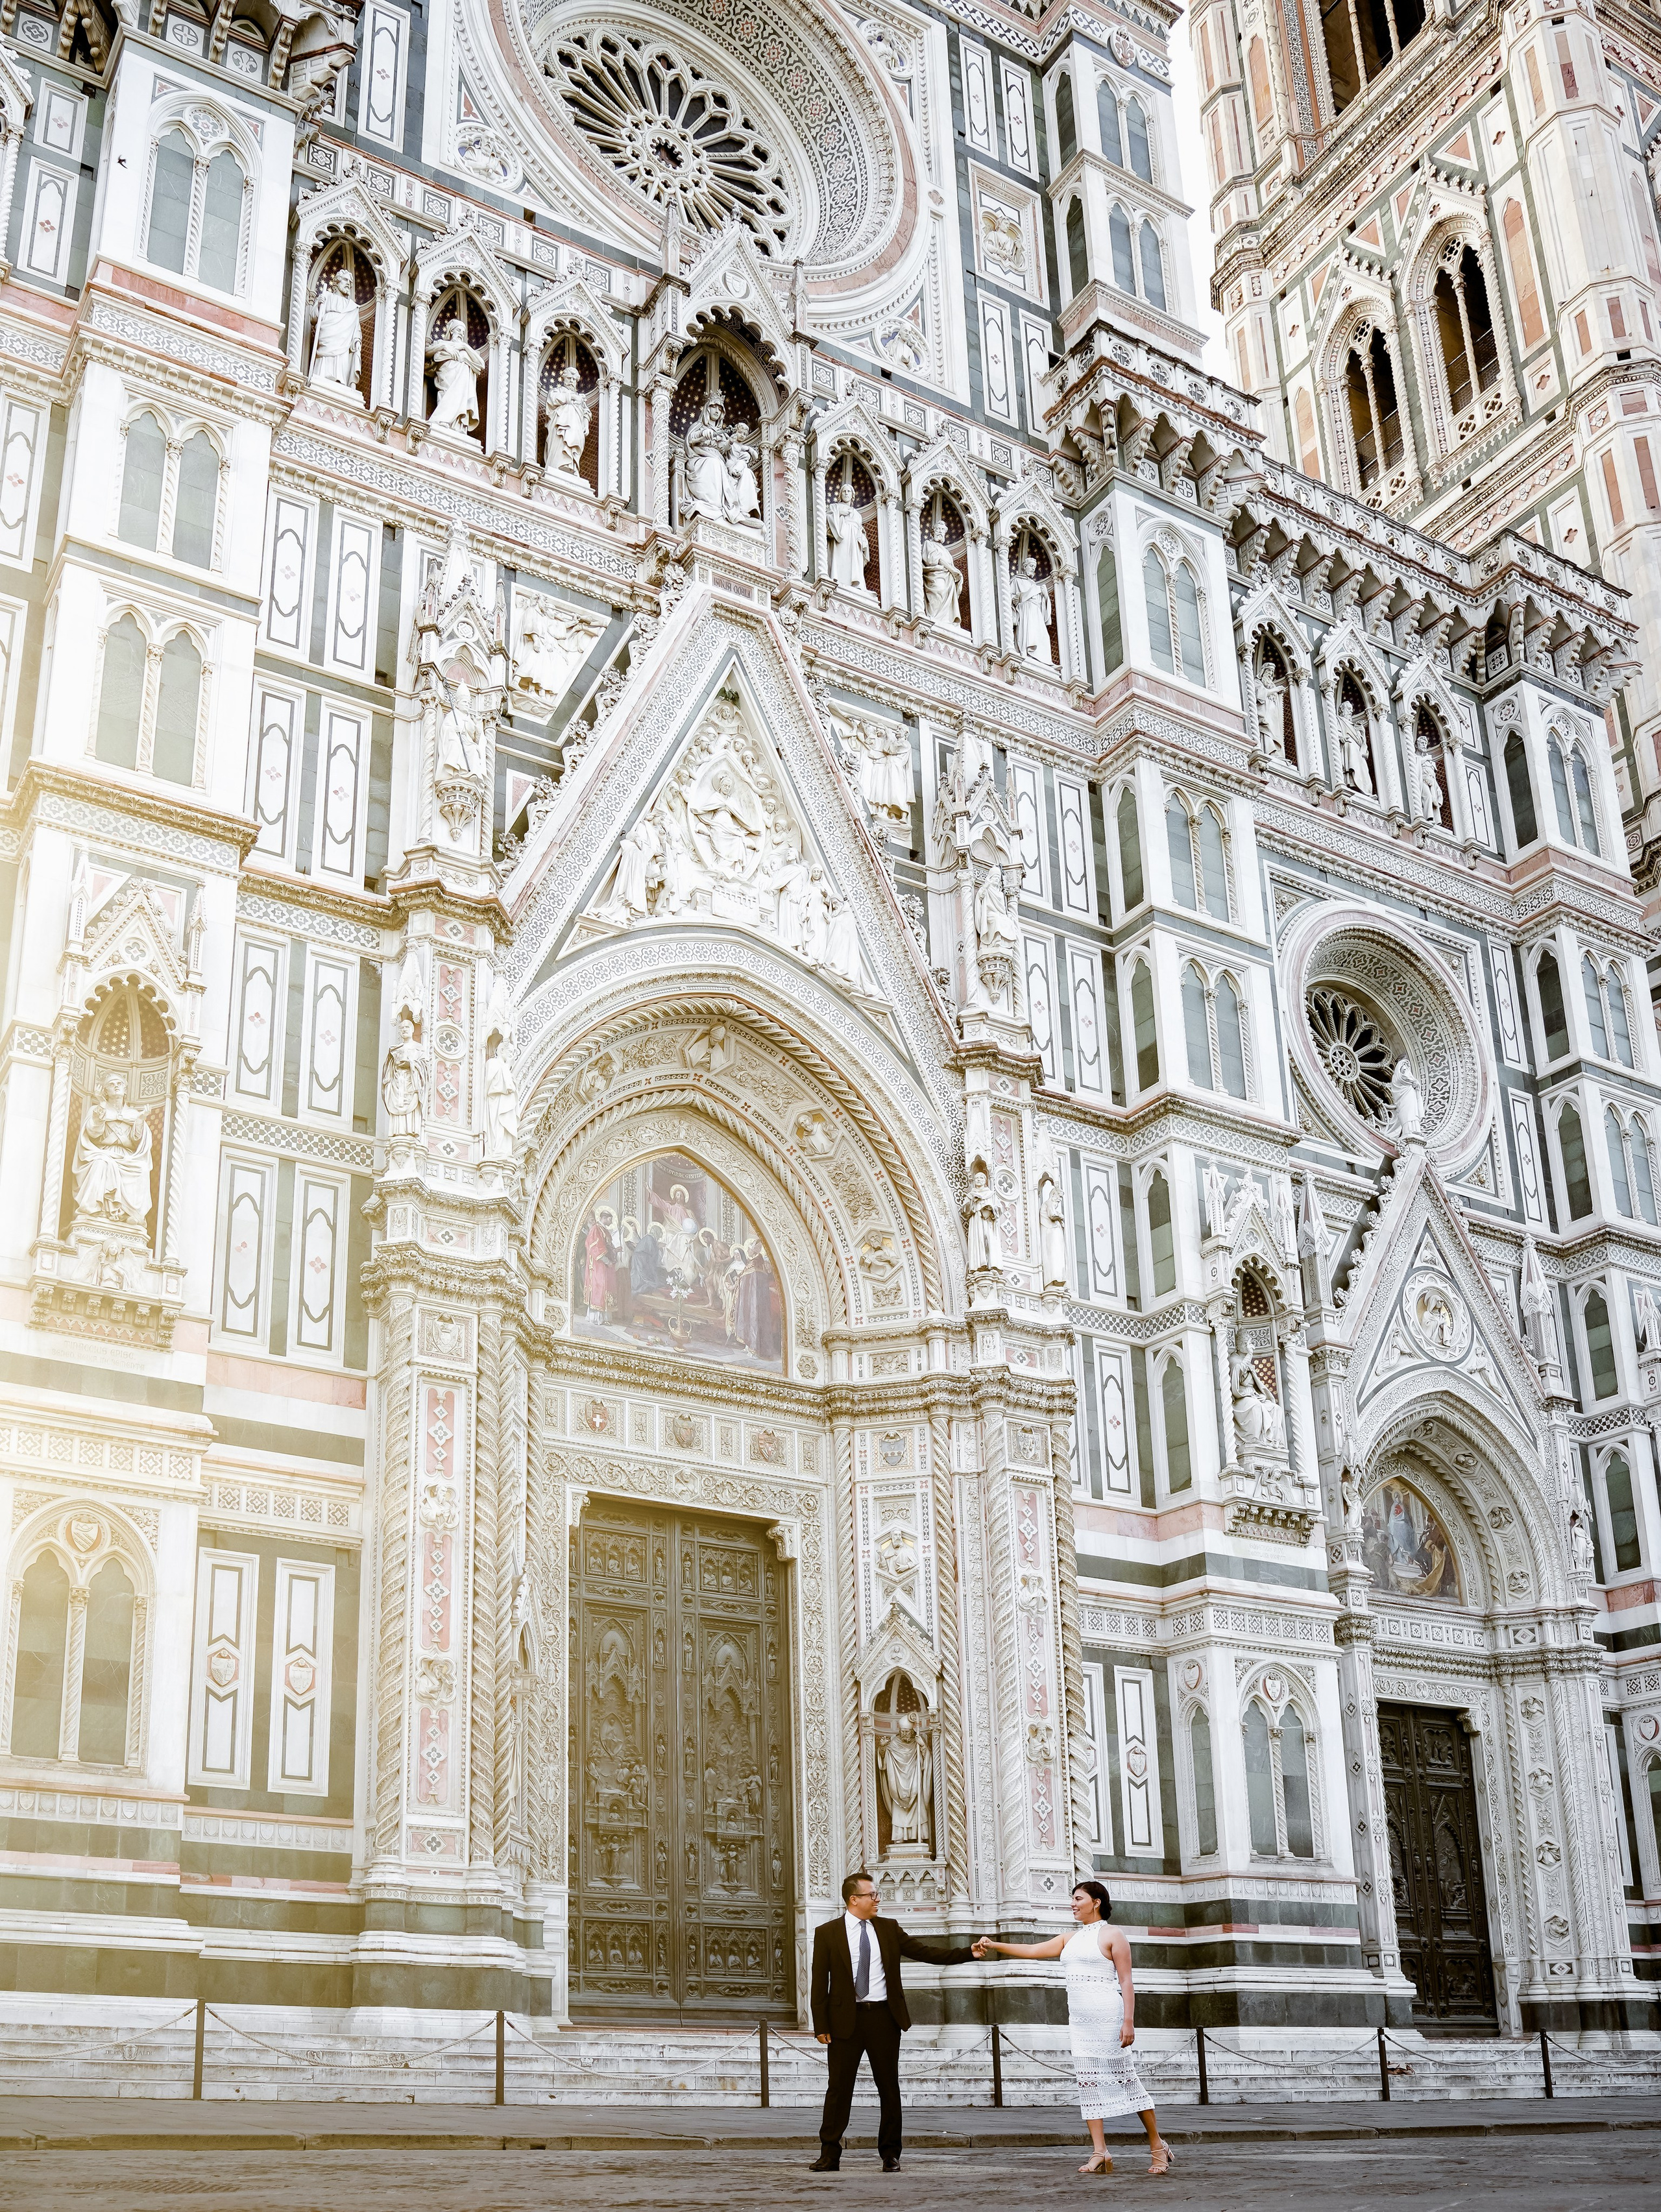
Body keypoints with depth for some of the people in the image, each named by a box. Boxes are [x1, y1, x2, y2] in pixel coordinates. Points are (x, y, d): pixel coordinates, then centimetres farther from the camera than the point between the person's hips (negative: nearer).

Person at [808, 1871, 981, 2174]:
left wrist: (968, 1952, -1)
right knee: (839, 2088, 0)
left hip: (884, 2016, 3)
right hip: (846, 2019, -2)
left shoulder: (889, 1929, 8)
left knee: (889, 2087, 6)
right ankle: (830, 2155, 8)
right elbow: (820, 1982, -1)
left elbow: (926, 1952, 8)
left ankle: (890, 2155, 15)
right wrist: (821, 2025, -7)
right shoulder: (827, 1933, 0)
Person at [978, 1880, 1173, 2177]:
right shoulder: (1070, 1940, 18)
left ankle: (1158, 2146, 6)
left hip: (1107, 2015, -7)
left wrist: (1129, 2021, -16)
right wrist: (994, 1946, 6)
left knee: (1125, 2077, -5)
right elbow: (1033, 1950, 14)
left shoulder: (1112, 1935, -2)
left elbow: (1126, 1981, -7)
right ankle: (1099, 2153, -2)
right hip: (1080, 2018, 7)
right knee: (1088, 2080, -1)